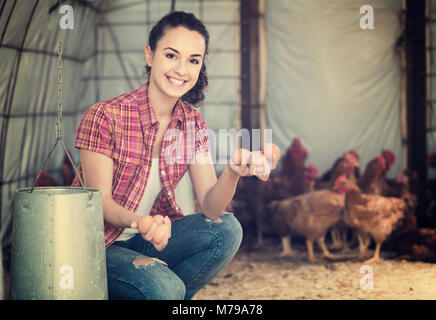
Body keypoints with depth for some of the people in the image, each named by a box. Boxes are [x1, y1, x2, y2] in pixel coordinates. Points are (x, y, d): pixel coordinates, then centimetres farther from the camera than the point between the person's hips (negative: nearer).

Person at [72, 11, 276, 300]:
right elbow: (99, 202, -15)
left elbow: (210, 208, -8)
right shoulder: (105, 116, -16)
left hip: (148, 242, 5)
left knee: (227, 230, -18)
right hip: (99, 246, -5)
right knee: (164, 288, -31)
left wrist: (233, 173, -30)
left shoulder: (193, 124, 0)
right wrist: (138, 222, -37)